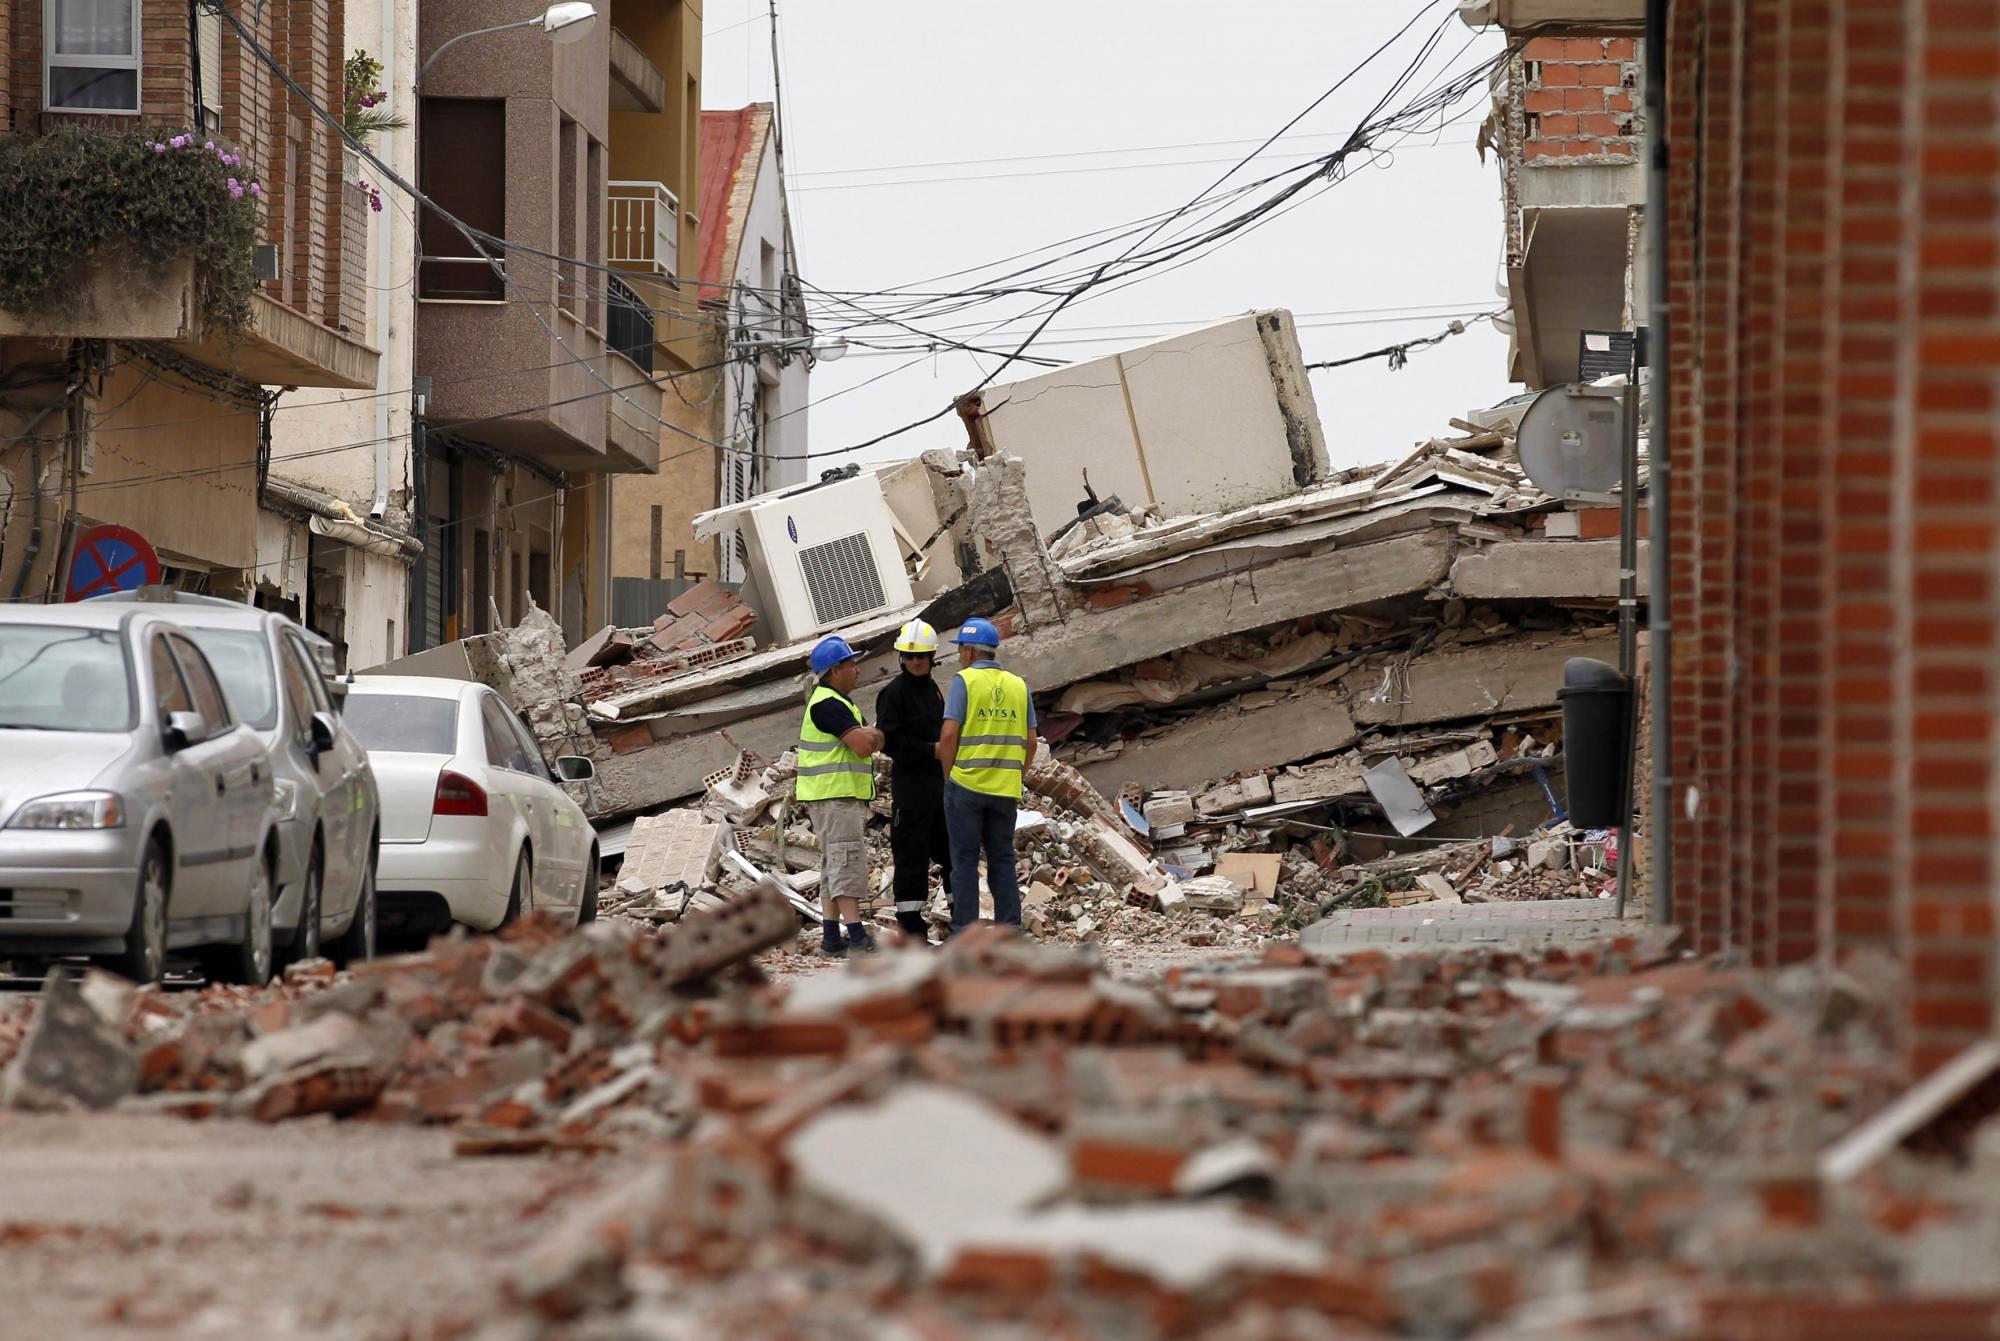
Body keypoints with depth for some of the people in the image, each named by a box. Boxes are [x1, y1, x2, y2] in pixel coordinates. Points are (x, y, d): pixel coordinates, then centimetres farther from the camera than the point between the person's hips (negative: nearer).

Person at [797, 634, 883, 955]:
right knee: (847, 862, -14)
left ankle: (831, 936, 12)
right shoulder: (828, 705, -15)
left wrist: (867, 734, -2)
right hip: (835, 797, -11)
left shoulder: (837, 702, 19)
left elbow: (872, 742, 19)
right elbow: (863, 744, -22)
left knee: (834, 867, 10)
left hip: (845, 796, 11)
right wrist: (871, 732, -1)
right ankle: (857, 937, -20)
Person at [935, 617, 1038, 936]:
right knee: (1002, 860, 10)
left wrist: (948, 776, 0)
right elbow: (1030, 742, 8)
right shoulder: (1018, 685, 9)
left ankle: (964, 934, -2)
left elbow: (949, 734, -12)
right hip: (1005, 788, 4)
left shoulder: (964, 680, -6)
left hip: (966, 785, -4)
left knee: (965, 861, 0)